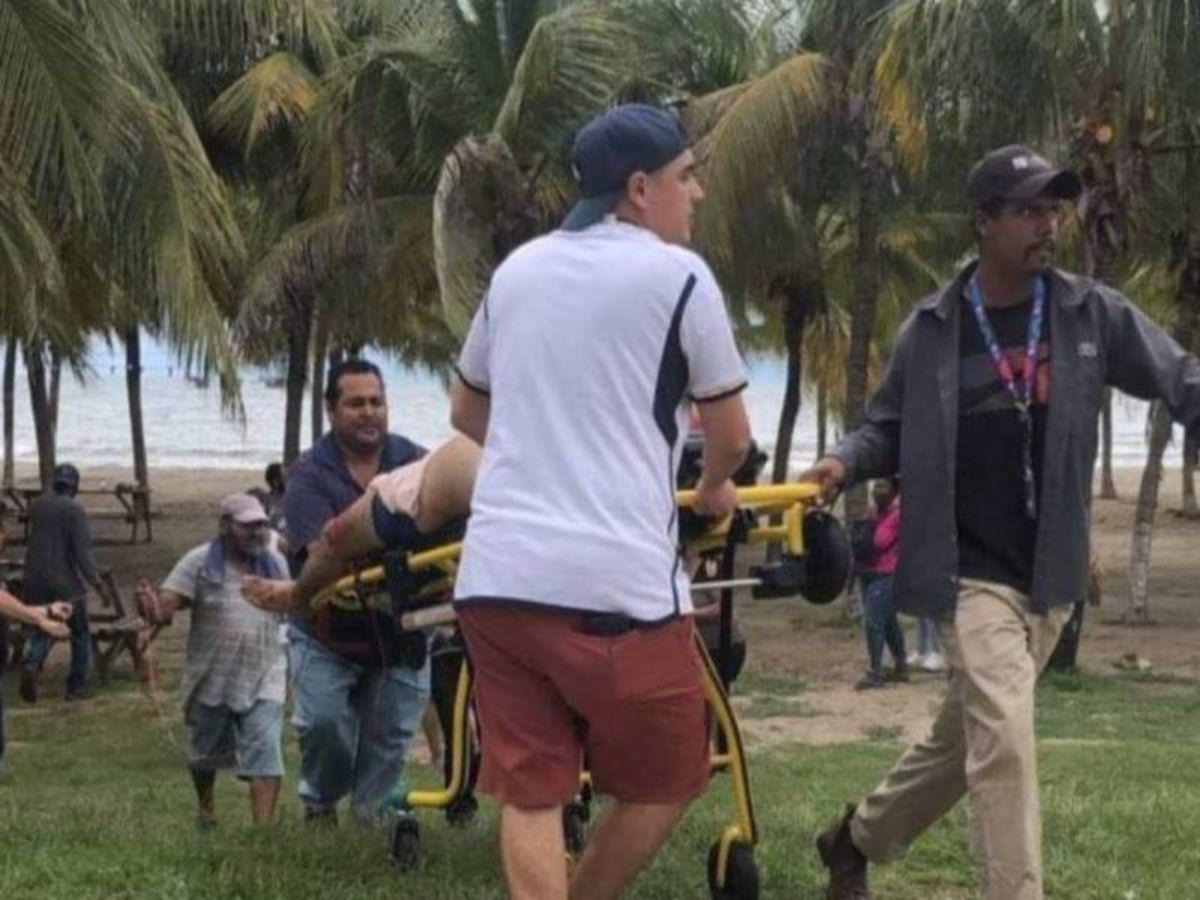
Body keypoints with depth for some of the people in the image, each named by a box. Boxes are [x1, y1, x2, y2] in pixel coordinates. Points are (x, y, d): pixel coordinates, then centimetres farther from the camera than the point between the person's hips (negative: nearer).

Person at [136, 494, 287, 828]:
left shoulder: (275, 564, 3)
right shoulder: (200, 562, -9)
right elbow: (166, 606, -18)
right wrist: (153, 609, -42)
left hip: (263, 682, 1)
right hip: (210, 680, -1)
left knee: (265, 755, -13)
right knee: (204, 754, 19)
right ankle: (205, 807, 47)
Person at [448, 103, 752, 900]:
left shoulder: (517, 269, 16)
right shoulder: (679, 276, -1)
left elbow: (466, 412, 29)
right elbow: (732, 436, 7)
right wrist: (714, 487, 29)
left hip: (496, 576, 6)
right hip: (619, 584, -5)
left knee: (531, 793, 6)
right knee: (668, 780, 13)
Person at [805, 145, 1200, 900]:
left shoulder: (1093, 313, 0)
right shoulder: (933, 329, -4)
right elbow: (891, 430, 5)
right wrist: (844, 463, -15)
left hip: (1049, 572, 4)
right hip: (970, 568, -4)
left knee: (964, 740, 17)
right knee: (1003, 738, -18)